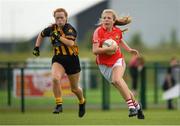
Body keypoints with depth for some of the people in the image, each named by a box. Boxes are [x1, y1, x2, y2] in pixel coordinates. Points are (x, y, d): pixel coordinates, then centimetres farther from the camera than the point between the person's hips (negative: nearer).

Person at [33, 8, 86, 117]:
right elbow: (41, 35, 22)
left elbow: (71, 43, -30)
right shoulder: (52, 29, 1)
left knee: (74, 88, 11)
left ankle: (82, 102, 44)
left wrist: (58, 36, -32)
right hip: (58, 59, 3)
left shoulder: (70, 29, -13)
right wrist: (37, 47, 16)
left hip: (72, 59, -3)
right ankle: (59, 105, -18)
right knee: (55, 78, -29)